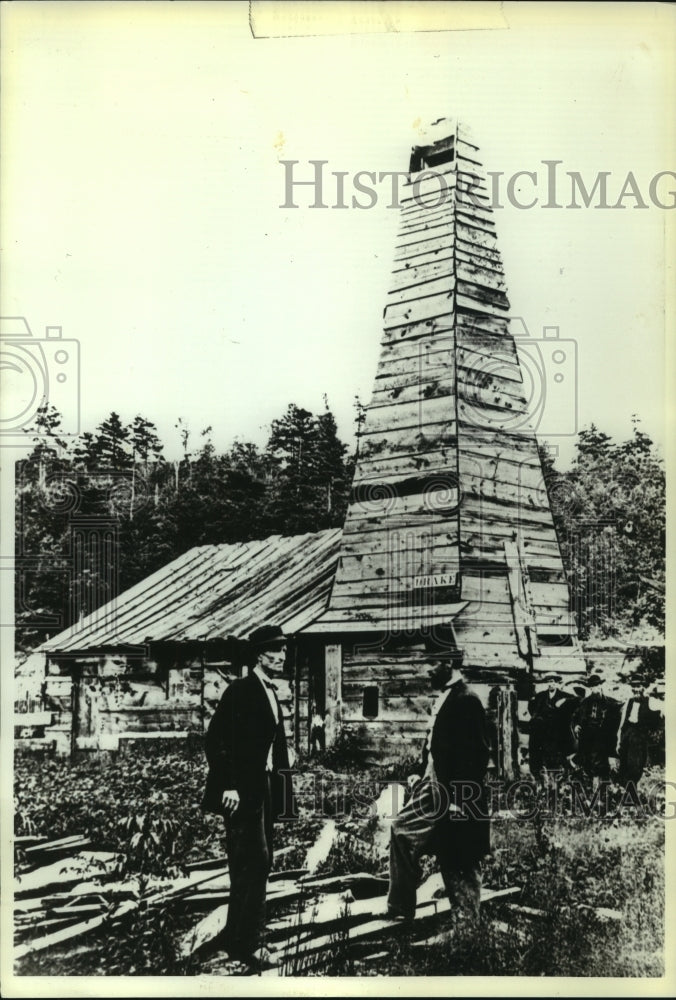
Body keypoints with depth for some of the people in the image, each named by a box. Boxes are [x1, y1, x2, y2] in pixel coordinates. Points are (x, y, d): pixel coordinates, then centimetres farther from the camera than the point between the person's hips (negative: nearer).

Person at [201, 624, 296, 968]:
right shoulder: (241, 690, -13)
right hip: (241, 791, -10)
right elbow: (215, 740, -18)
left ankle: (237, 937, 25)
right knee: (253, 862, -10)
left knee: (257, 863, 14)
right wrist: (228, 786, -22)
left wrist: (280, 786, 13)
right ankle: (246, 944, -2)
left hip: (263, 788, 10)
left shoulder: (270, 693, 15)